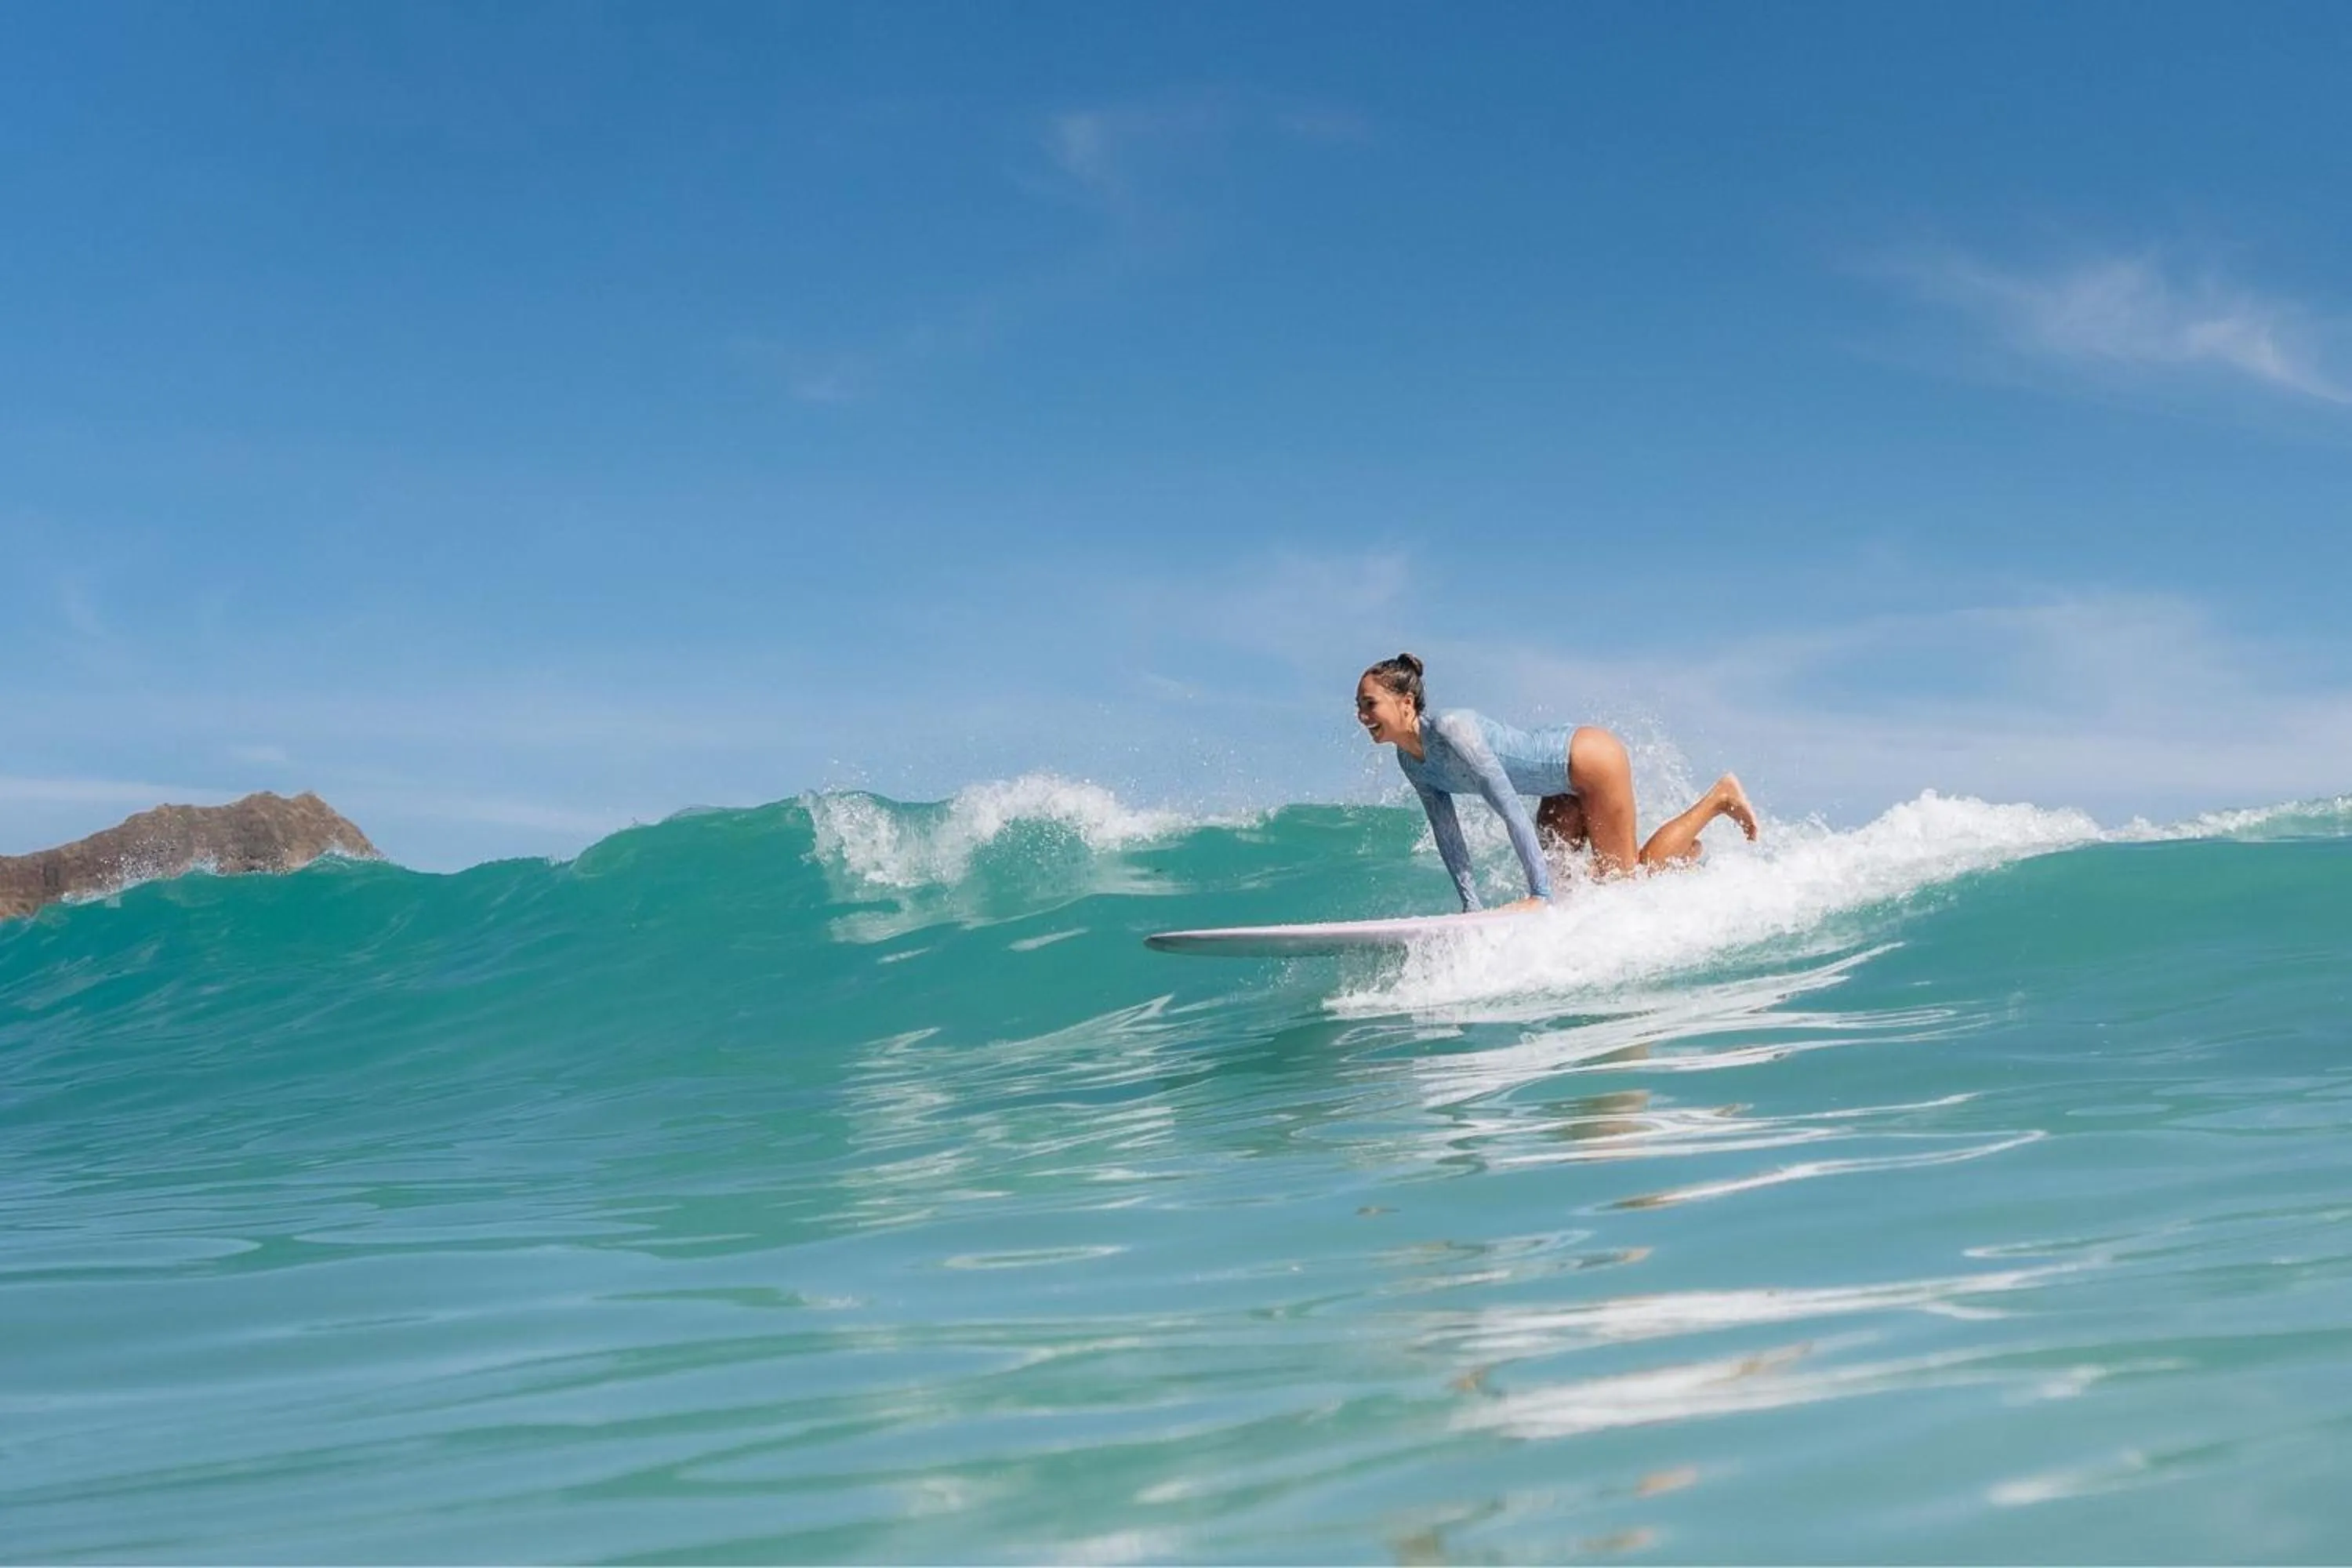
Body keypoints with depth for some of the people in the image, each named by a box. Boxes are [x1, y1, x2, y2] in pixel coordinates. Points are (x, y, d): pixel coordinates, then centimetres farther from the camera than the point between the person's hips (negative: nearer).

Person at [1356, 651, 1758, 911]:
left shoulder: (1452, 730, -31)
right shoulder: (1411, 762, -4)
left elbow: (1512, 810, -33)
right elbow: (1445, 833, 4)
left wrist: (1540, 894, -33)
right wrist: (1471, 905, 3)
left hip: (1593, 760, -9)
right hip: (1565, 786, 9)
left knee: (1621, 881, 0)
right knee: (1555, 874, 13)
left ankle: (1718, 798, 14)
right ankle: (1674, 847, 32)